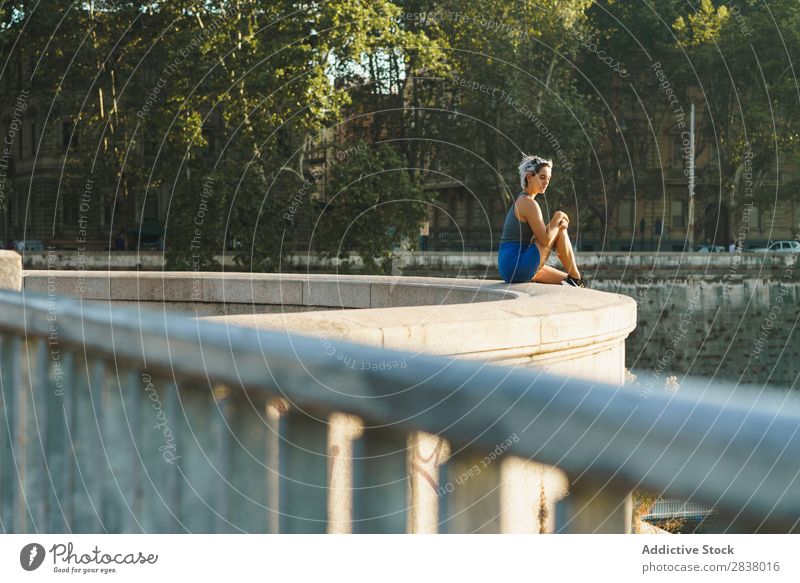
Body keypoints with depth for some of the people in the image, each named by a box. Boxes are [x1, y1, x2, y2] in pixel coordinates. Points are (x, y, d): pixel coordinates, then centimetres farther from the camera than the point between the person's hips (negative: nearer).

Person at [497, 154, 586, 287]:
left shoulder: (520, 201, 18)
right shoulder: (529, 203, -13)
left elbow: (541, 234, 20)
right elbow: (545, 240, -15)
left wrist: (557, 223, 1)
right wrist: (557, 217, -1)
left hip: (508, 269, 10)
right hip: (518, 267, -10)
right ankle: (576, 279, 4)